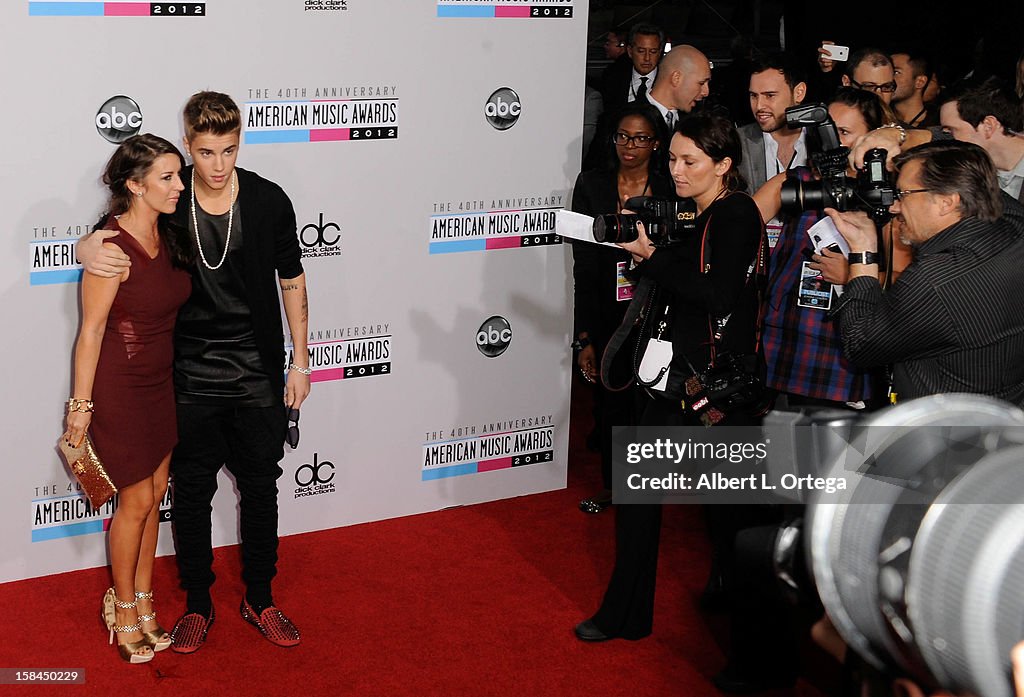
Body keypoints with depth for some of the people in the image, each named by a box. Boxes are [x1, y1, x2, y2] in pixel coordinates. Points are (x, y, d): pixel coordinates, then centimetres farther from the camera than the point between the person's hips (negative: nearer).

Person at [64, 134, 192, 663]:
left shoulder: (168, 235, 0)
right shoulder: (112, 249, -23)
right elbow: (91, 332, -18)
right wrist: (81, 406, -14)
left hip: (161, 382, 7)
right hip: (120, 387, -7)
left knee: (155, 493, 15)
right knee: (136, 500, 5)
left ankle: (142, 599, 32)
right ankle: (123, 606, 26)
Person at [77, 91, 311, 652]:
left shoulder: (268, 201, -7)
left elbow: (292, 281, 3)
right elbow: (109, 237, 4)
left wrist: (299, 361, 3)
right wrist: (87, 249, -21)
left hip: (257, 376, 0)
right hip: (190, 379, 0)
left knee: (260, 488, 10)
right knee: (191, 491, 9)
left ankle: (259, 599, 27)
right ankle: (197, 604, 25)